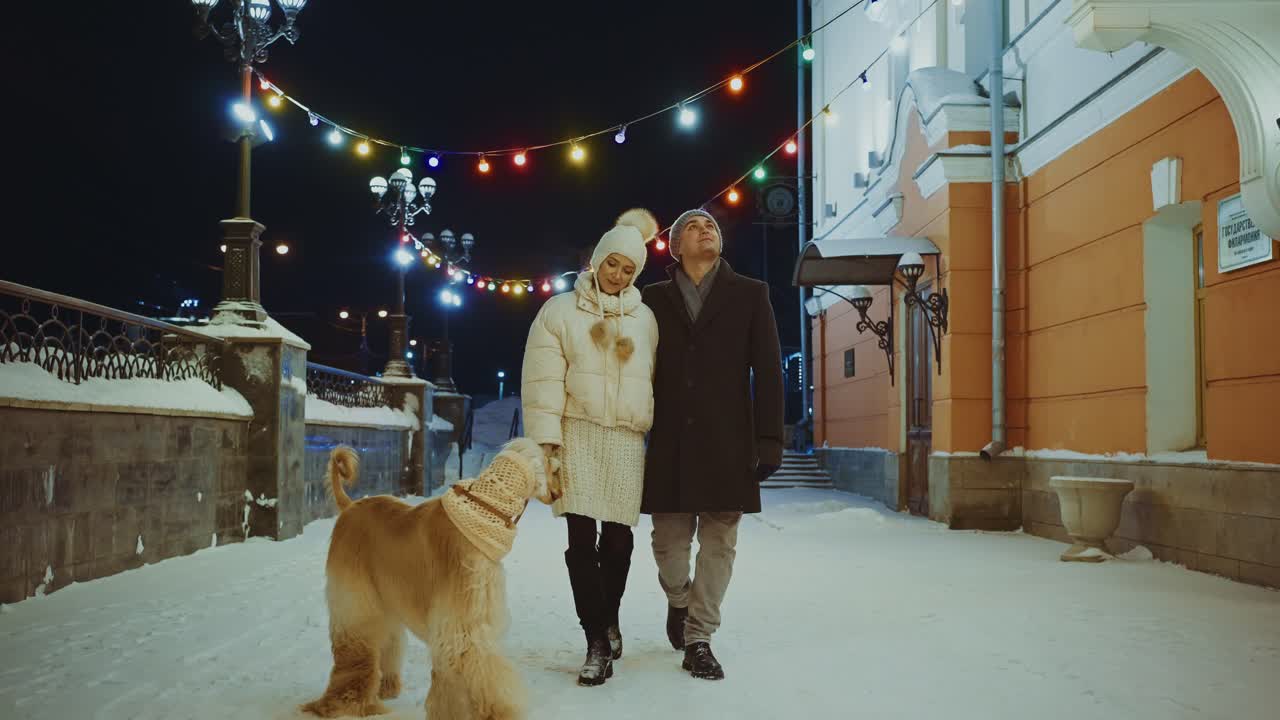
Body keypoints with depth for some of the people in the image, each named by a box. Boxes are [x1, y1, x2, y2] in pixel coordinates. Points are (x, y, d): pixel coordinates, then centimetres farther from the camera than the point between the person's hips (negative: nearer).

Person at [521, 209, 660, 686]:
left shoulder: (644, 319, 13)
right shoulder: (561, 310, 4)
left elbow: (653, 380, 16)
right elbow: (543, 381, -1)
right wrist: (546, 440, -8)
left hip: (626, 439, 2)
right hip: (578, 435, -2)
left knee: (618, 539, 5)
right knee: (582, 539, -7)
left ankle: (609, 620, 28)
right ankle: (598, 643, -2)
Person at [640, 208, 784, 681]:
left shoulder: (750, 295, 7)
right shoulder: (654, 299, 10)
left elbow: (768, 371, 2)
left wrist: (770, 440, -5)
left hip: (728, 443, 0)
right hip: (670, 443, 1)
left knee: (718, 543, 2)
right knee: (669, 542, 5)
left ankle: (698, 639, 14)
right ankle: (678, 601, 35)